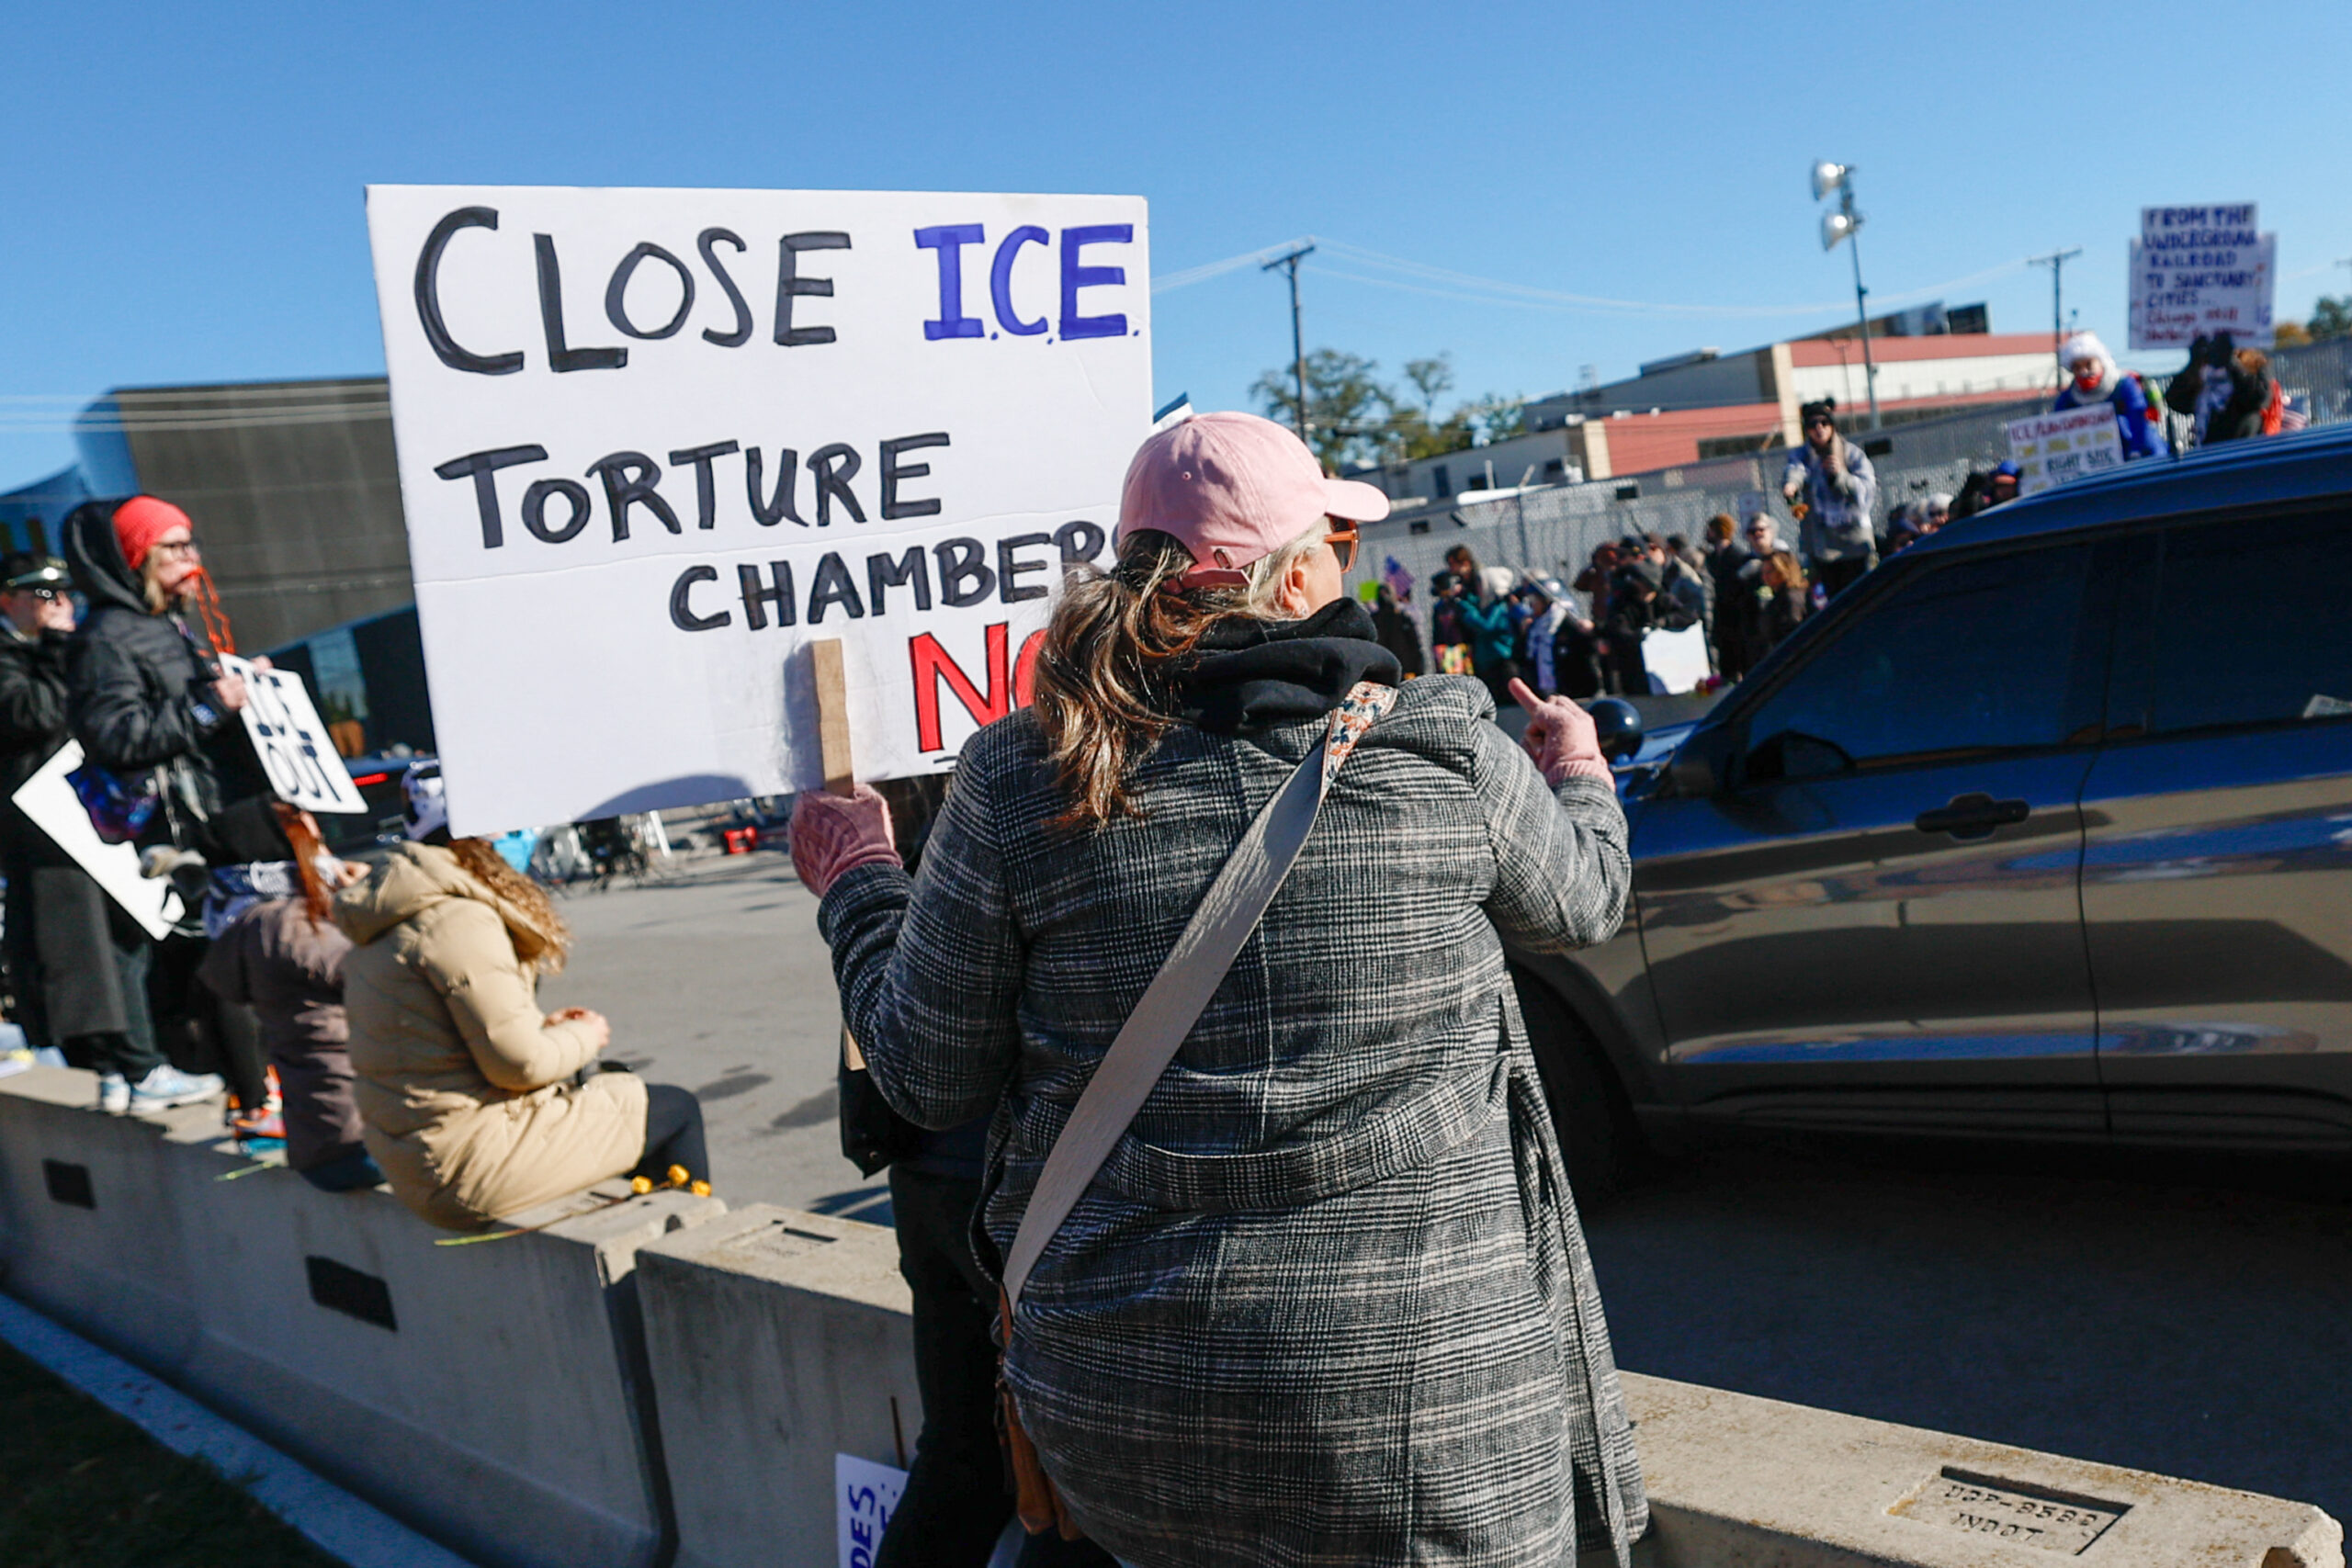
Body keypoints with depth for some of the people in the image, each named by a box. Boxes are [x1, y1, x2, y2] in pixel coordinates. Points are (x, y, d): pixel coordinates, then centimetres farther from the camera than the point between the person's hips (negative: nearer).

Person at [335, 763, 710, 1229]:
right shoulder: (458, 920, -21)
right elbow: (519, 1063, -21)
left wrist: (541, 1027, 11)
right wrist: (582, 1038, -2)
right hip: (473, 1168, -10)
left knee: (615, 1085, 25)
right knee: (677, 1112, 1)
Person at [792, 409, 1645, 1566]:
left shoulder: (1019, 781, -6)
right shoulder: (1443, 752, -7)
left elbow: (928, 1079, 1)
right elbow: (1582, 899, 14)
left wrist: (856, 883, 18)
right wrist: (1578, 769, 37)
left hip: (1116, 1388, 2)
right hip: (1421, 1381, -1)